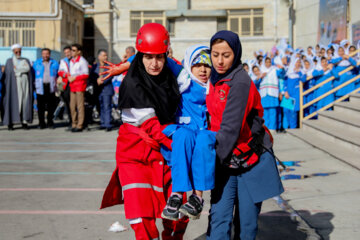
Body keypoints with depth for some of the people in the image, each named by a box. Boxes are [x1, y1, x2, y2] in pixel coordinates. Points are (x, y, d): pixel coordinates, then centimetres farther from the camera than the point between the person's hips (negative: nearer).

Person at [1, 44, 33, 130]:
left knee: (25, 102, -2)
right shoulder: (9, 61, 8)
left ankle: (24, 121, 2)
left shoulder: (26, 60, 14)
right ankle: (10, 123, -4)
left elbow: (28, 69, -1)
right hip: (14, 84, -2)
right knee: (13, 102, -6)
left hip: (25, 83, 2)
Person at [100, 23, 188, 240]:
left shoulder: (170, 79, 4)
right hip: (136, 155, -5)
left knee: (179, 217, 7)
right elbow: (151, 125, -16)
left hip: (164, 155, 6)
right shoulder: (133, 84, -14)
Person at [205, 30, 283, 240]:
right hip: (227, 161, 6)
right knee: (218, 217, -5)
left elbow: (230, 128, -21)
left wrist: (214, 158, -18)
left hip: (250, 159, -6)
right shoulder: (216, 79, 6)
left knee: (248, 219, 1)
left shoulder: (240, 83, -18)